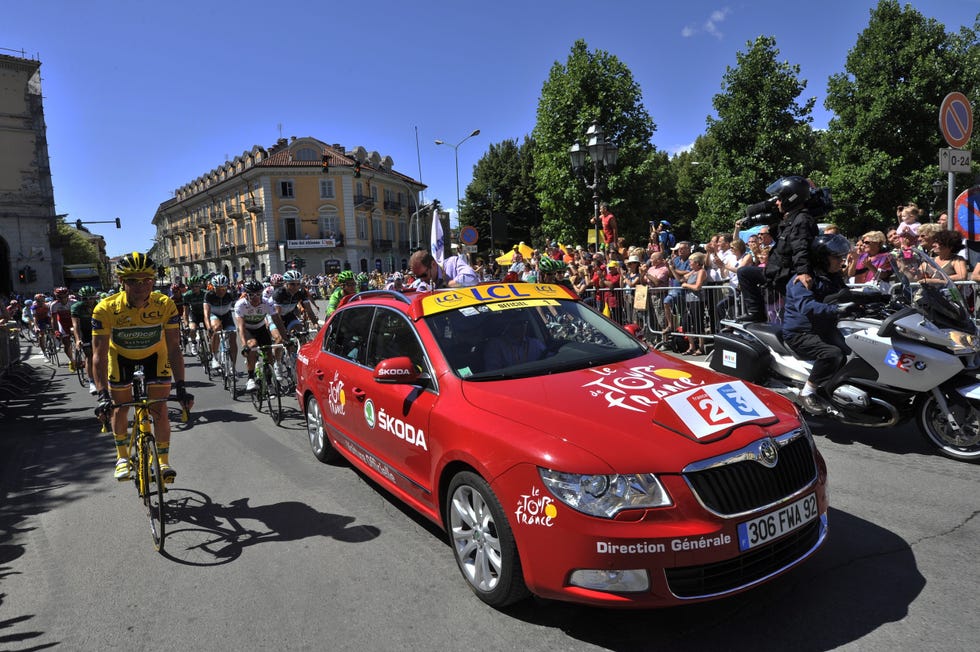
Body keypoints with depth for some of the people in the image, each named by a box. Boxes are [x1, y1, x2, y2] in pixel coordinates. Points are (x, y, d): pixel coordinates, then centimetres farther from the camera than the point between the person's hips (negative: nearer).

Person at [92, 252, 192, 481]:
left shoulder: (165, 305, -31)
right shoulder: (106, 309, -32)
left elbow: (173, 348, -29)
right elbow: (99, 355, -30)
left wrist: (180, 388, -37)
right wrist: (103, 395, -38)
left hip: (155, 355, 0)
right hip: (121, 356, 1)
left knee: (159, 410, -7)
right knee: (120, 409, 7)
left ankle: (163, 461, 9)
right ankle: (122, 457, 30)